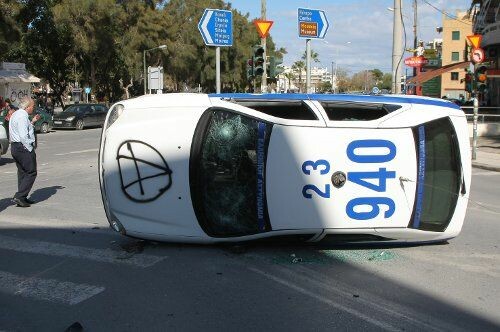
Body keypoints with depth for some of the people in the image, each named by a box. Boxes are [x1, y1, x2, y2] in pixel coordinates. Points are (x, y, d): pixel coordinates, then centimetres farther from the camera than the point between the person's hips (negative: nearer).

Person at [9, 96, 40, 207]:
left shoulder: (15, 114, 16)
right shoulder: (23, 116, -16)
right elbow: (23, 136, -22)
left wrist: (32, 122, 19)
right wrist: (30, 149, -17)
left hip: (15, 147, 11)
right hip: (23, 147, -10)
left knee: (22, 172, 15)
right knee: (31, 173, -6)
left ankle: (22, 198, 19)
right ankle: (19, 196, -10)